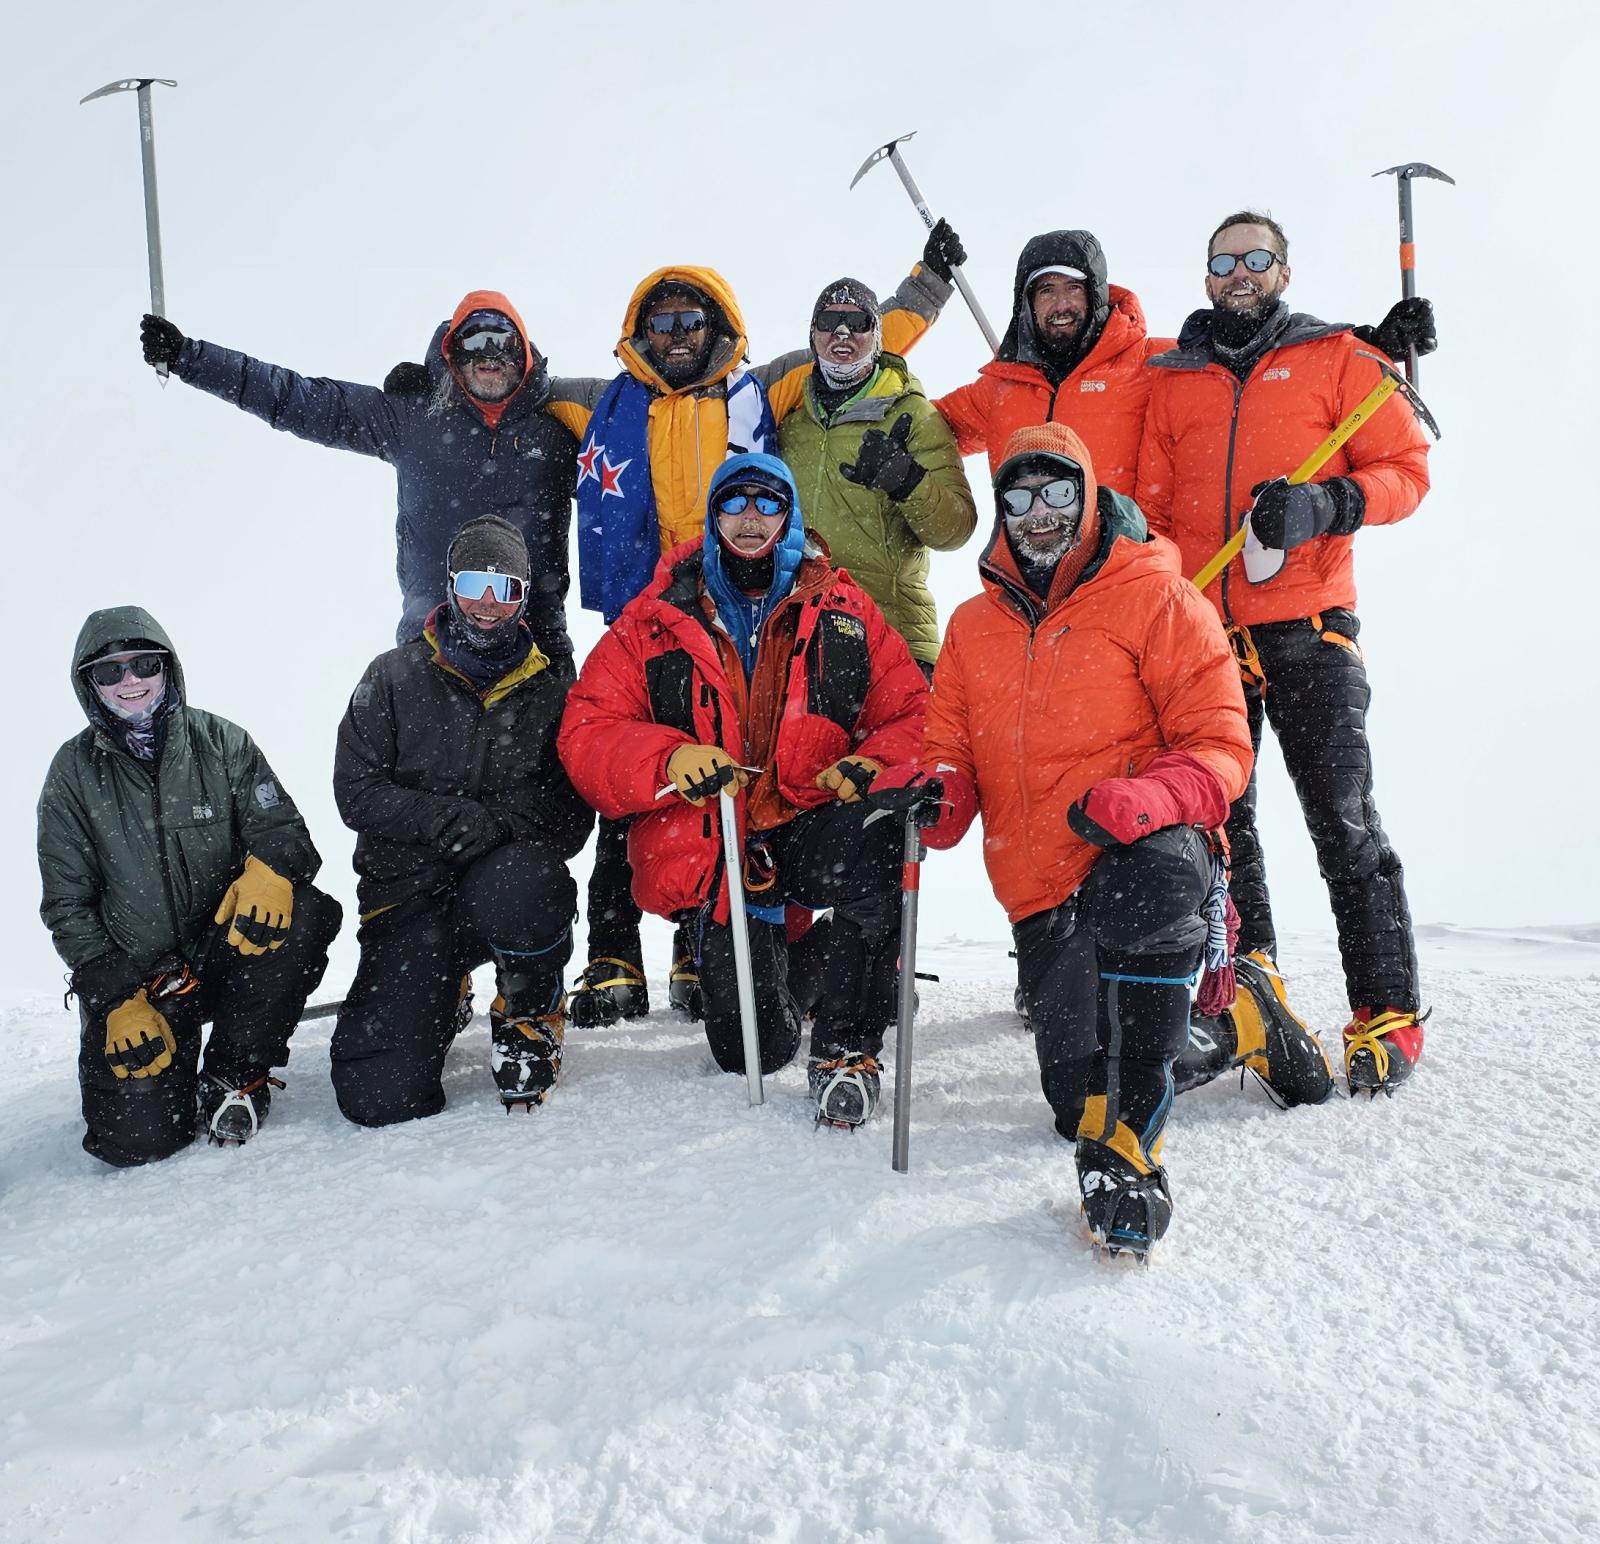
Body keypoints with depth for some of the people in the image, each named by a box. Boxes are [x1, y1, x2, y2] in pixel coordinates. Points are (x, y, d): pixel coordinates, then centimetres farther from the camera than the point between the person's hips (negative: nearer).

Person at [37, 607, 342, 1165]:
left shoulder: (220, 742, 0)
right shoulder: (74, 773, 0)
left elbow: (282, 829, -5)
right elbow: (67, 906, 0)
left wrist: (270, 867, -31)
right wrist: (118, 1002, -12)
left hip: (227, 948, 1)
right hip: (132, 978, -1)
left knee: (306, 915, -31)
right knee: (138, 1138, -19)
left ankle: (233, 1077, -12)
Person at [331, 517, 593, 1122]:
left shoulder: (551, 686, 9)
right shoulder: (394, 677, 7)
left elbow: (572, 806, 3)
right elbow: (356, 790, -2)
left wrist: (502, 822, -18)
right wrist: (445, 819, -19)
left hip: (507, 877, 0)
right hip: (408, 891, 0)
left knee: (520, 881, -41)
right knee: (381, 1099, -14)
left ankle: (531, 1015, -8)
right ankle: (438, 998, 21)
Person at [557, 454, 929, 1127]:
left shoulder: (843, 611, 11)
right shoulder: (654, 622, 8)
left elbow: (912, 713, 7)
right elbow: (587, 734, 1)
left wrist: (874, 765, -16)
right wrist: (670, 759, -18)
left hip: (812, 828, 1)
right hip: (711, 850, 0)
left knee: (880, 832, -36)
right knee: (752, 1051, -11)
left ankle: (846, 1045, -17)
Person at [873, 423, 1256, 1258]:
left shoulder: (1155, 598, 3)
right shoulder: (971, 626, 17)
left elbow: (1218, 744, -3)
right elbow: (951, 753, 16)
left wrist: (1144, 800, -24)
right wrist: (925, 788, -10)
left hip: (1147, 851, -4)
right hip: (1040, 887, 4)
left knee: (1155, 875, -40)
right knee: (1078, 1086, -7)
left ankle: (1128, 1139, -29)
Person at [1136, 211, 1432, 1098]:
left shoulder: (1336, 357, 10)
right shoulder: (1171, 380, 17)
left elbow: (1406, 468, 5)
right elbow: (1151, 506, 16)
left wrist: (1327, 504, -14)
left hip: (1308, 629, -3)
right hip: (1202, 632, 3)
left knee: (1343, 820, -6)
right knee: (1217, 819, 4)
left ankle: (1386, 1014, 2)